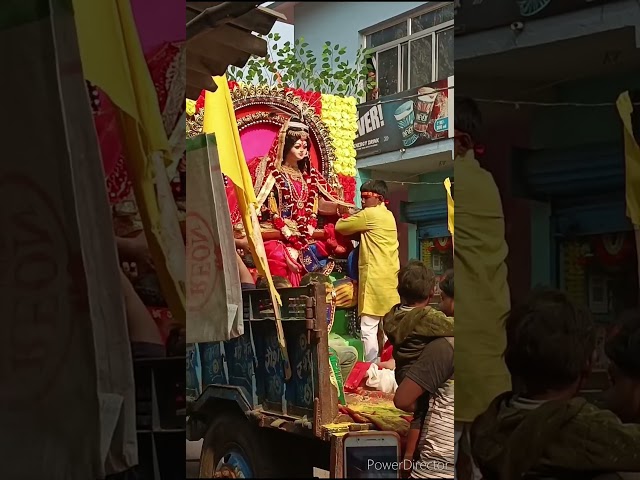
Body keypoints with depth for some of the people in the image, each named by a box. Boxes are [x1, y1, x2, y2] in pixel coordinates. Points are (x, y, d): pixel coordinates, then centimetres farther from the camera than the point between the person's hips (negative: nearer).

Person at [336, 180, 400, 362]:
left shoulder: (369, 214, -8)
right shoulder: (388, 215, 17)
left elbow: (340, 227, -2)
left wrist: (344, 218, 19)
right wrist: (355, 217, 12)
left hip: (375, 278, -9)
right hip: (390, 278, 9)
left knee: (369, 330, -8)